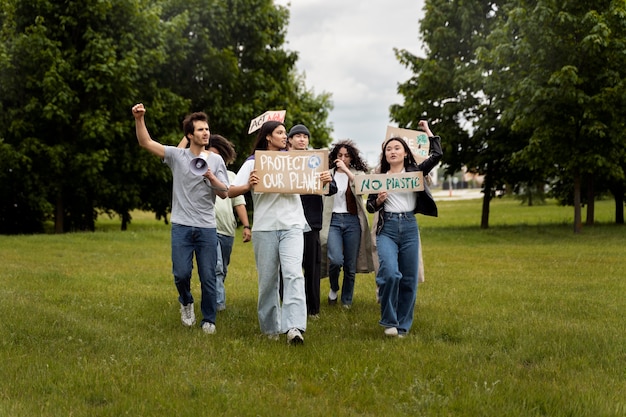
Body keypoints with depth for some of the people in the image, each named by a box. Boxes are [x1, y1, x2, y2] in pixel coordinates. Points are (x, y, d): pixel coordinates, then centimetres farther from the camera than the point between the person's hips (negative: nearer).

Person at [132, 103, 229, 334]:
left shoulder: (216, 160, 7)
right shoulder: (177, 155, 3)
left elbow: (224, 193, 3)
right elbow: (146, 142, -6)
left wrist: (211, 178, -15)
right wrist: (139, 119, -20)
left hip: (207, 229, 1)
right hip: (182, 227, -1)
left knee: (208, 277, 2)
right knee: (181, 273, -7)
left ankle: (209, 320, 17)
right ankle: (186, 302, 25)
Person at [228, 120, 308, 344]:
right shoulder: (253, 162, 4)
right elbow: (231, 192, -3)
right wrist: (248, 186, -24)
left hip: (292, 225, 1)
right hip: (264, 227, -1)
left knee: (293, 273, -15)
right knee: (268, 279, 5)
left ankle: (294, 327, -24)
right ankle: (270, 327, 19)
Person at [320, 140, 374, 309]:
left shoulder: (358, 173, 8)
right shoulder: (328, 174, 8)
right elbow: (320, 197, 9)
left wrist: (346, 170, -19)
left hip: (352, 221, 1)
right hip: (333, 220, -1)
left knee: (351, 265, 4)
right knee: (336, 260, -19)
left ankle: (346, 300, 21)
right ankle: (334, 289, 10)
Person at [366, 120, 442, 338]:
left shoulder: (415, 172, 8)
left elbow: (436, 155, -2)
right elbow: (369, 206, 13)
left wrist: (428, 131, 8)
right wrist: (378, 200, -8)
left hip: (409, 227, 1)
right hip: (387, 228, -1)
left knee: (409, 278, 3)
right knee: (390, 272, -21)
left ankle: (403, 325, 16)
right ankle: (389, 321, -6)